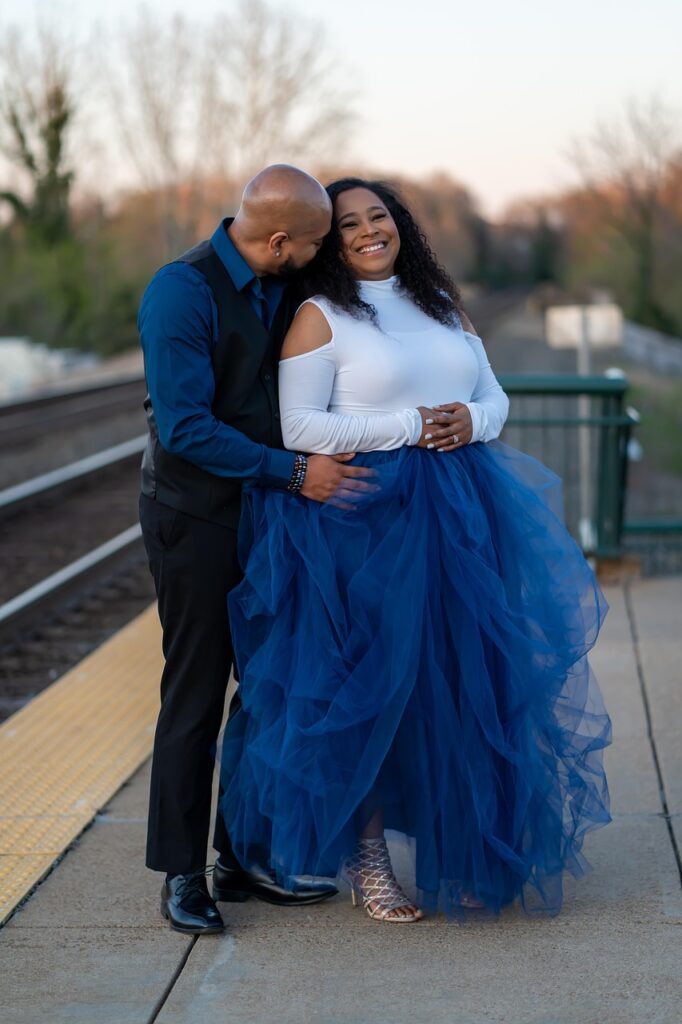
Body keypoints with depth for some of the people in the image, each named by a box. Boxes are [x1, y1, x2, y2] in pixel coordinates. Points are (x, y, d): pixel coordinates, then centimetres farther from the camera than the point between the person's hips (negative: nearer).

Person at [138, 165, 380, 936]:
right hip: (196, 518, -7)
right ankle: (181, 873, 10)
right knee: (196, 694, -1)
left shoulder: (285, 288, 4)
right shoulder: (182, 292, -19)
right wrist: (294, 474, -23)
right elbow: (184, 427, -24)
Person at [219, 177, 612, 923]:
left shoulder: (439, 304, 17)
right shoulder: (319, 317, -1)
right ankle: (366, 860, 11)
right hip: (369, 519, -5)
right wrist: (408, 428, -14)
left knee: (464, 678, 4)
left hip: (461, 514, 5)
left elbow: (494, 395, 18)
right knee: (374, 681, -3)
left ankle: (456, 852, 16)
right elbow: (300, 428, -11)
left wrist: (471, 420, -6)